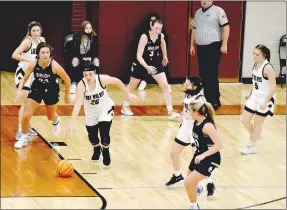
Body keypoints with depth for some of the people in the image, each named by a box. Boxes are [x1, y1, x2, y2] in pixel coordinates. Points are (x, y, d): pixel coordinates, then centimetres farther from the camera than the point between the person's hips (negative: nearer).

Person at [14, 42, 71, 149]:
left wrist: (67, 95, -4)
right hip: (37, 89, 1)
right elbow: (24, 78, -7)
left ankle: (56, 121, 60)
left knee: (51, 117, 20)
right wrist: (19, 90, -24)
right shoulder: (33, 64, -24)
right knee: (26, 116, -8)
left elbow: (67, 80, -16)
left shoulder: (54, 66, -31)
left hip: (51, 91, -1)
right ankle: (24, 138, 17)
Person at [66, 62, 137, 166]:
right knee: (92, 136, 10)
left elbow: (117, 81, -9)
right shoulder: (81, 85, -31)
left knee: (104, 134, -12)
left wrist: (127, 94, 2)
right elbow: (77, 105, -36)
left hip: (105, 109, -1)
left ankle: (106, 154, 21)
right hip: (91, 112, 1)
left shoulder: (102, 79, -29)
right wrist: (71, 124, -43)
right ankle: (97, 150, 46)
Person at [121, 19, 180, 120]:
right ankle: (125, 107, 37)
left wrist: (165, 56, 24)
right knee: (132, 86, 16)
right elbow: (139, 56, -31)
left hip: (155, 63, 4)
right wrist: (147, 67, -42)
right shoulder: (144, 37, -29)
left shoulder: (161, 36, -12)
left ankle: (170, 111, -6)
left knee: (165, 85, -9)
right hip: (141, 64, -4)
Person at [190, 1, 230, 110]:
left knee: (211, 75, -8)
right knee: (203, 75, 9)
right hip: (201, 47, 7)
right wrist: (192, 45, 20)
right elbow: (194, 29, 22)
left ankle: (215, 101, -2)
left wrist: (224, 44, -18)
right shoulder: (198, 13, 15)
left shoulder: (218, 11, -8)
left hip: (213, 47, -7)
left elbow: (226, 27, -13)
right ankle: (207, 99, 19)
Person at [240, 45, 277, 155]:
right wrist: (251, 94, 20)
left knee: (257, 123, 6)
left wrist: (266, 102, -26)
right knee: (244, 120, 11)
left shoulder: (267, 68, -24)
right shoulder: (256, 64, 2)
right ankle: (255, 136, 37)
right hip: (254, 97, 8)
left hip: (264, 99, -8)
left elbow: (273, 87, -25)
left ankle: (253, 146, 24)